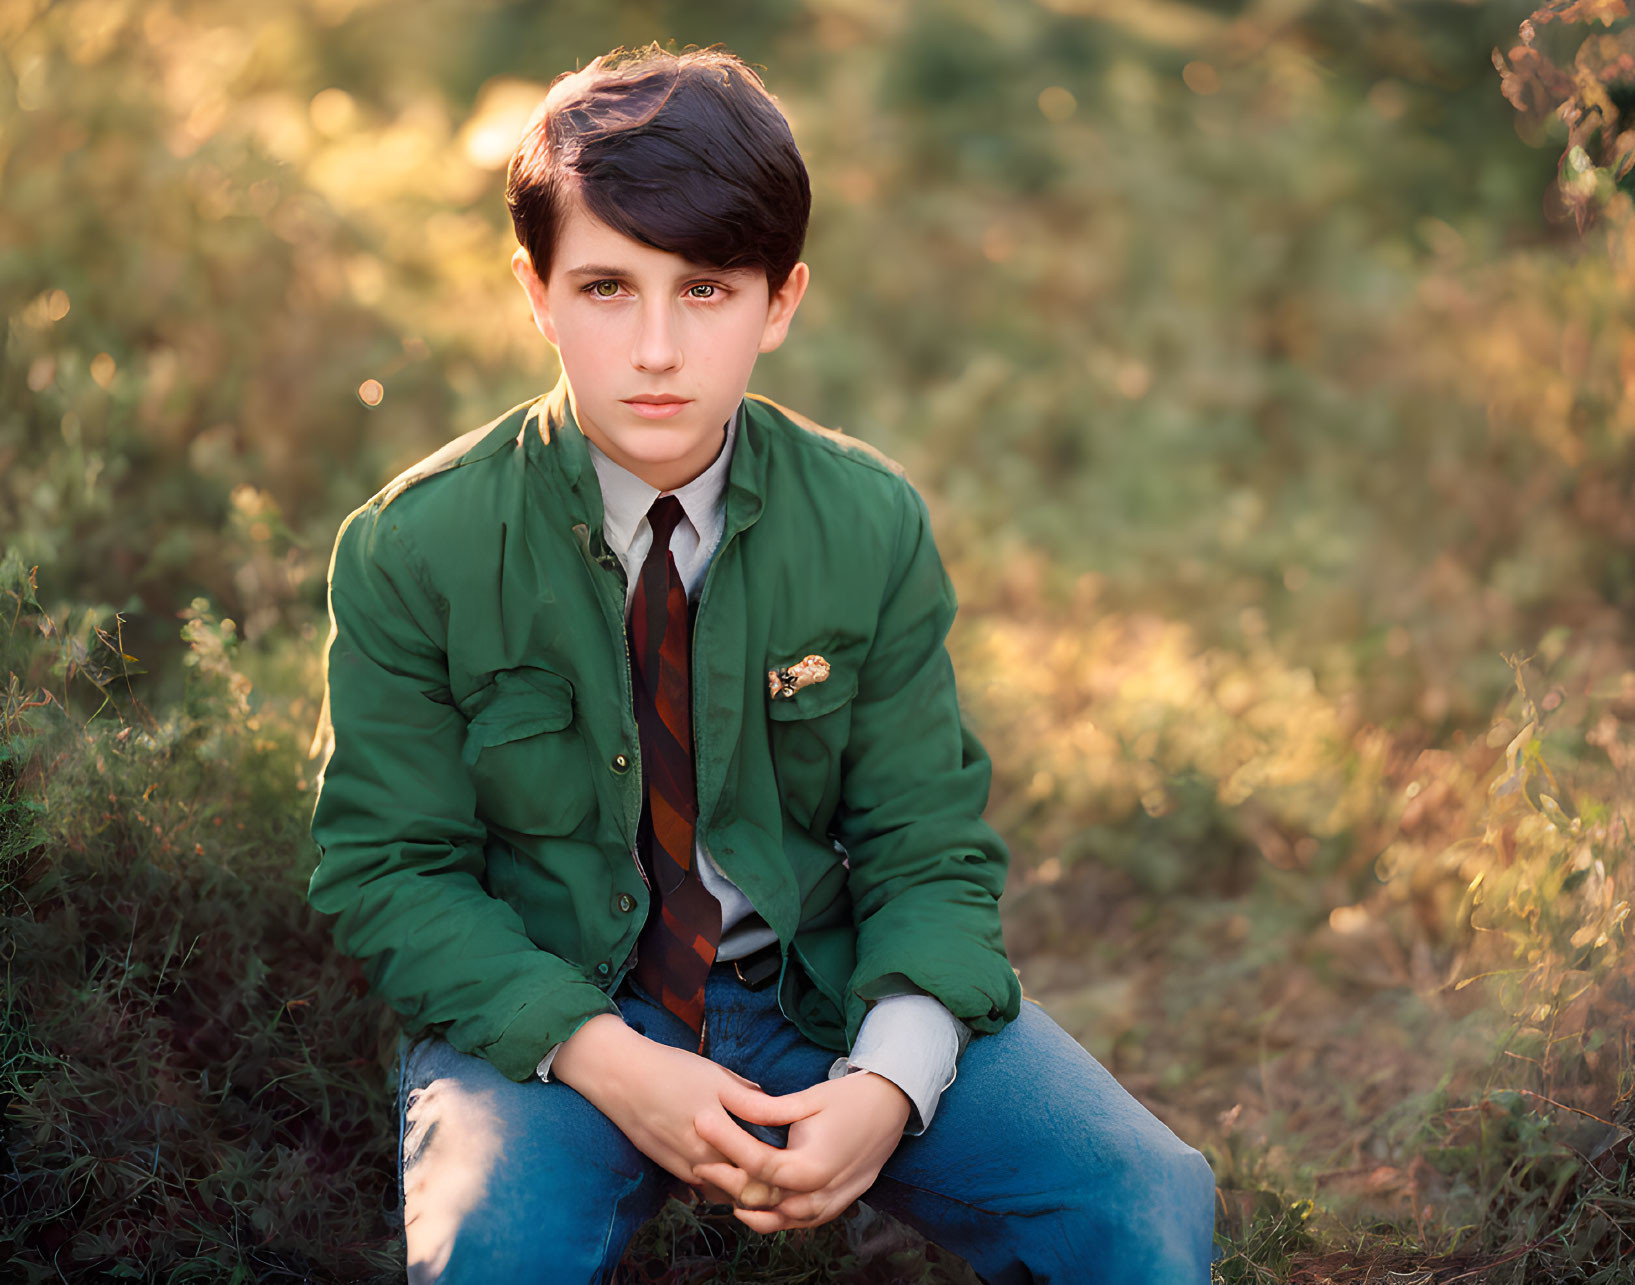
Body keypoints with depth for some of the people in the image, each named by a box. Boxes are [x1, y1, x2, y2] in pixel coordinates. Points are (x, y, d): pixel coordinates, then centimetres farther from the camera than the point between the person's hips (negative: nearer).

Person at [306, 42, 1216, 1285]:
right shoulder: (415, 551, -11)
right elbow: (390, 868, -7)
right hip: (546, 1014, -2)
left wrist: (889, 1083, -21)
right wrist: (605, 1063, -22)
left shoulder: (872, 528, -6)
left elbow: (929, 848, -2)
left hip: (824, 991, 2)